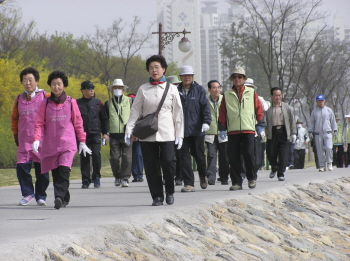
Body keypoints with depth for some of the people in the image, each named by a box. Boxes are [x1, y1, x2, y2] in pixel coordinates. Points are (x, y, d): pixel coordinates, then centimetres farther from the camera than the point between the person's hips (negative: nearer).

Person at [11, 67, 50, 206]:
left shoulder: (44, 97, 1)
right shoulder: (19, 99, 12)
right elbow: (14, 118, 24)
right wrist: (15, 134, 17)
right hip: (24, 141, 3)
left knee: (42, 169, 1)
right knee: (22, 167, -7)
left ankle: (41, 196, 14)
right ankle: (27, 193, 9)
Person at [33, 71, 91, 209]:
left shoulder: (71, 102, 5)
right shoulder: (45, 103, 7)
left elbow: (78, 123, 11)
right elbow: (39, 123, 5)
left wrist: (82, 142, 12)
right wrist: (36, 139, -9)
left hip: (67, 143, -2)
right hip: (50, 144, 2)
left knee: (64, 169, -20)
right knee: (55, 172, 4)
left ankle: (59, 197, -26)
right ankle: (65, 198, 17)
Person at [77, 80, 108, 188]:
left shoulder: (97, 103, 8)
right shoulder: (77, 103, 5)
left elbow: (104, 118, 13)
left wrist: (105, 133, 7)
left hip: (95, 135, 0)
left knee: (96, 155, -11)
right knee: (84, 157, 0)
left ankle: (96, 178, 4)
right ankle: (85, 180, 8)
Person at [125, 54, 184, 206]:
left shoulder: (171, 89, 8)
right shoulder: (143, 90, 9)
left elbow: (178, 113, 9)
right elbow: (135, 111, 8)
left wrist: (179, 134, 4)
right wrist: (129, 129, -4)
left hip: (167, 134, -1)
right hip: (147, 134, 1)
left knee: (168, 162, -13)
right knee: (151, 167, 0)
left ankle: (169, 192, 10)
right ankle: (157, 196, 10)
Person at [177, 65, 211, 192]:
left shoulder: (199, 90, 2)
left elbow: (205, 107, -2)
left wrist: (206, 122, -16)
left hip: (197, 129, -1)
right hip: (181, 129, 1)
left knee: (199, 155, 9)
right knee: (184, 156, -5)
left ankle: (203, 176, 37)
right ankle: (189, 184, -3)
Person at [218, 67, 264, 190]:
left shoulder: (251, 92, 9)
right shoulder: (227, 95, 12)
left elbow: (259, 109, 11)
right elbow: (222, 113, 12)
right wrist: (222, 128, 5)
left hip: (248, 130, -2)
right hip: (232, 131, 2)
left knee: (249, 154, -10)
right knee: (233, 157, -1)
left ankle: (252, 178, 10)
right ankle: (236, 182, 5)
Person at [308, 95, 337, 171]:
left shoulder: (329, 110, 10)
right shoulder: (314, 111, 10)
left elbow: (333, 121, 14)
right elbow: (311, 122, 12)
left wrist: (335, 130, 8)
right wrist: (310, 132, 4)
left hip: (327, 132, -1)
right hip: (317, 134, 1)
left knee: (328, 148, -16)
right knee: (320, 150, -1)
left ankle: (329, 163, -1)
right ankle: (322, 166, 4)